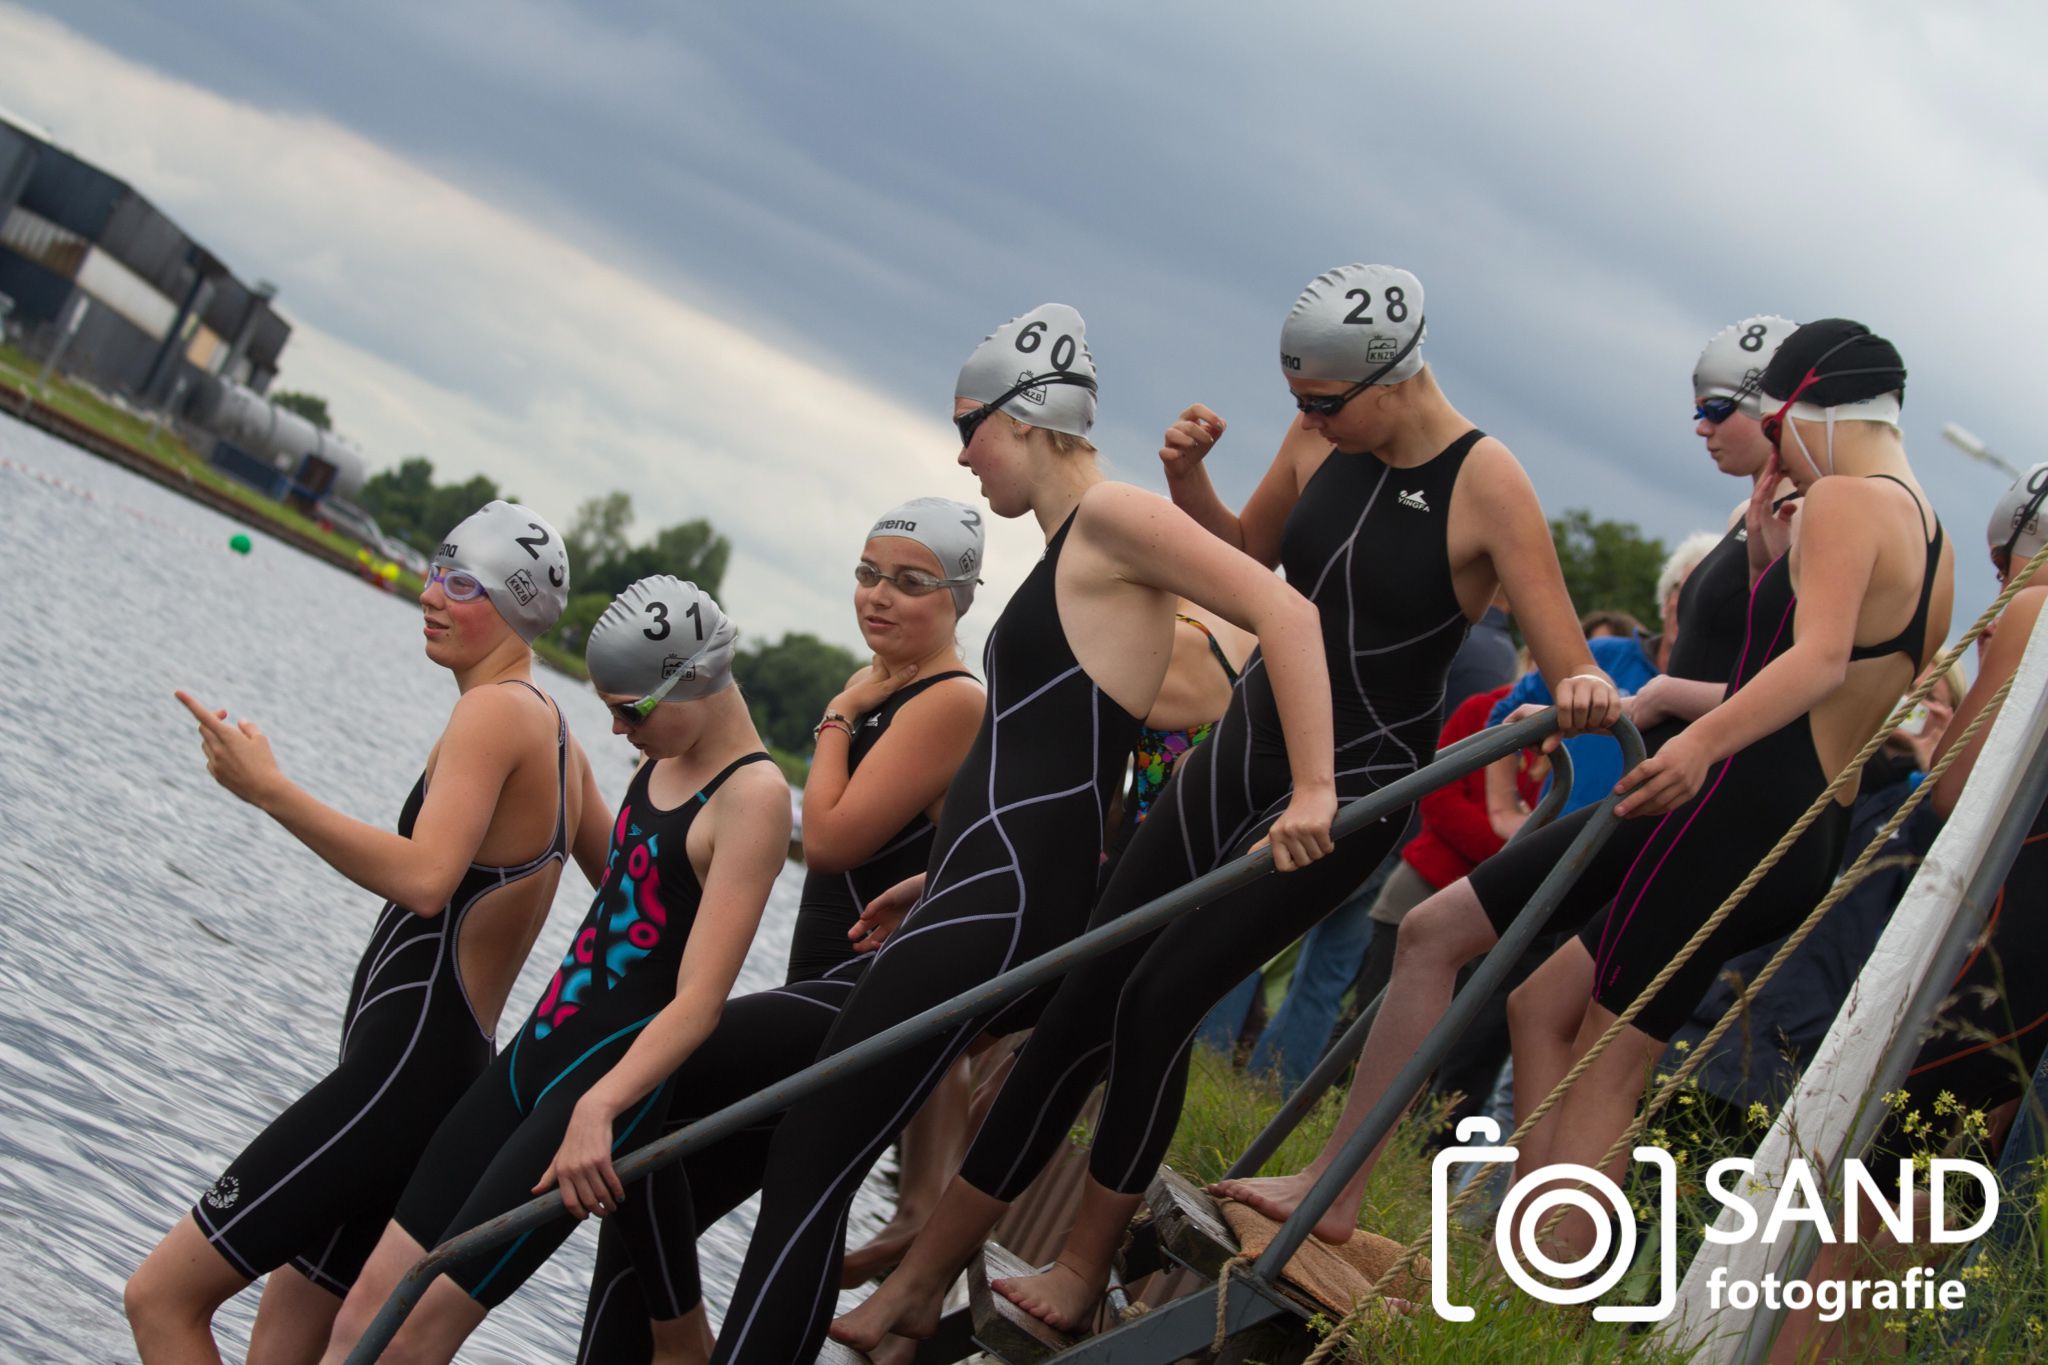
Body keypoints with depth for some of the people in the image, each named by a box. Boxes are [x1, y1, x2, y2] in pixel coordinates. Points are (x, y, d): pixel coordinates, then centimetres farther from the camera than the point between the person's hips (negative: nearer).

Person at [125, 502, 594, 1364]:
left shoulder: (495, 711, -13)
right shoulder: (557, 735, 15)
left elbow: (423, 879, -28)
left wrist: (269, 791, -27)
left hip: (404, 1068, -10)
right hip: (457, 1077, 10)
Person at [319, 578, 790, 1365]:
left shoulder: (753, 796, -15)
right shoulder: (662, 761, 10)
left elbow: (700, 1000, -22)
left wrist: (599, 1108, -32)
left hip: (616, 1078, -8)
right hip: (536, 1054, 9)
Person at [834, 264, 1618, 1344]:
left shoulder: (1486, 484, -15)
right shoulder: (1321, 441, 1)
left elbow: (1573, 673, -17)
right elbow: (1244, 559, 19)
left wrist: (1586, 695, -41)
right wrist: (1188, 478, 0)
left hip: (1353, 788, -6)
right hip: (1243, 747, 6)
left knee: (1160, 998, -16)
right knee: (1081, 999, 0)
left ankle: (1086, 1265, 2)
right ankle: (922, 1276, 4)